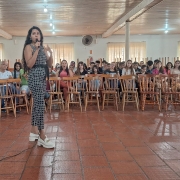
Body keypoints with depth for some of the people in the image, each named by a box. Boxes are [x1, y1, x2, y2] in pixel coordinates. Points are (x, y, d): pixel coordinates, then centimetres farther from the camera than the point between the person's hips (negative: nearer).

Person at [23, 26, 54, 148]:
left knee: (37, 104, 12)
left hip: (43, 77, 8)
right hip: (35, 77, -8)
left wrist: (50, 53, -1)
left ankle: (34, 131, 22)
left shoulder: (42, 48, 17)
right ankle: (42, 137, -12)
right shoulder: (29, 47, -3)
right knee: (40, 105, -13)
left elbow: (49, 64, 16)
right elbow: (29, 64, -16)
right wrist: (36, 50, -16)